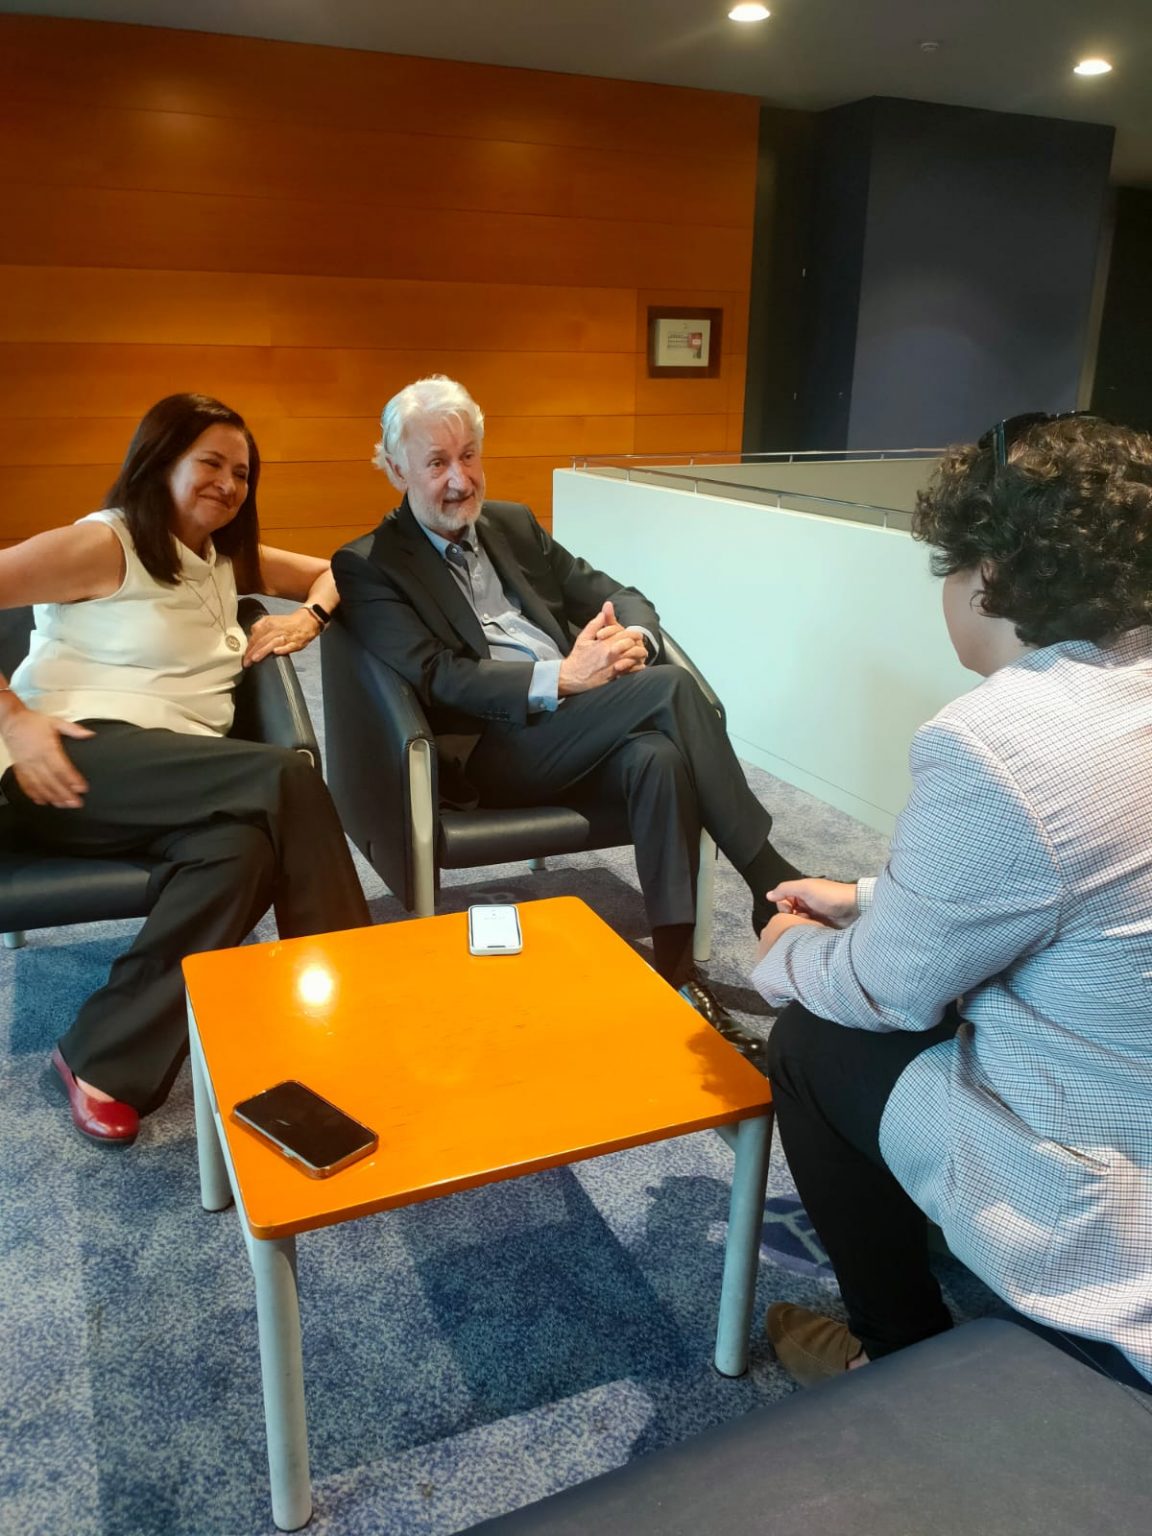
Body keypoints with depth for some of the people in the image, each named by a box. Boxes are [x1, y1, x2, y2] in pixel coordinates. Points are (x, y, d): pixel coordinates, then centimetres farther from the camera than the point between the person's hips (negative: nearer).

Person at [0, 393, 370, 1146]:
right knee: (287, 778, -29)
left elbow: (331, 571, 32)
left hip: (173, 780, 6)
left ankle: (107, 1059, -19)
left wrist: (308, 616, 10)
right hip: (76, 762, -6)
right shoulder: (100, 545, -1)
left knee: (242, 845, -32)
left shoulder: (227, 558, 21)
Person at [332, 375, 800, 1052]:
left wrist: (634, 636, -9)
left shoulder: (513, 523, 20)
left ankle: (678, 971, -25)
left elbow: (618, 595, 17)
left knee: (660, 756, -30)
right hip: (485, 750, -5)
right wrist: (562, 677, -23)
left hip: (580, 733, 5)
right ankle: (775, 887, -19)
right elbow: (437, 678, -12)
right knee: (669, 688, -26)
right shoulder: (368, 566, 2)